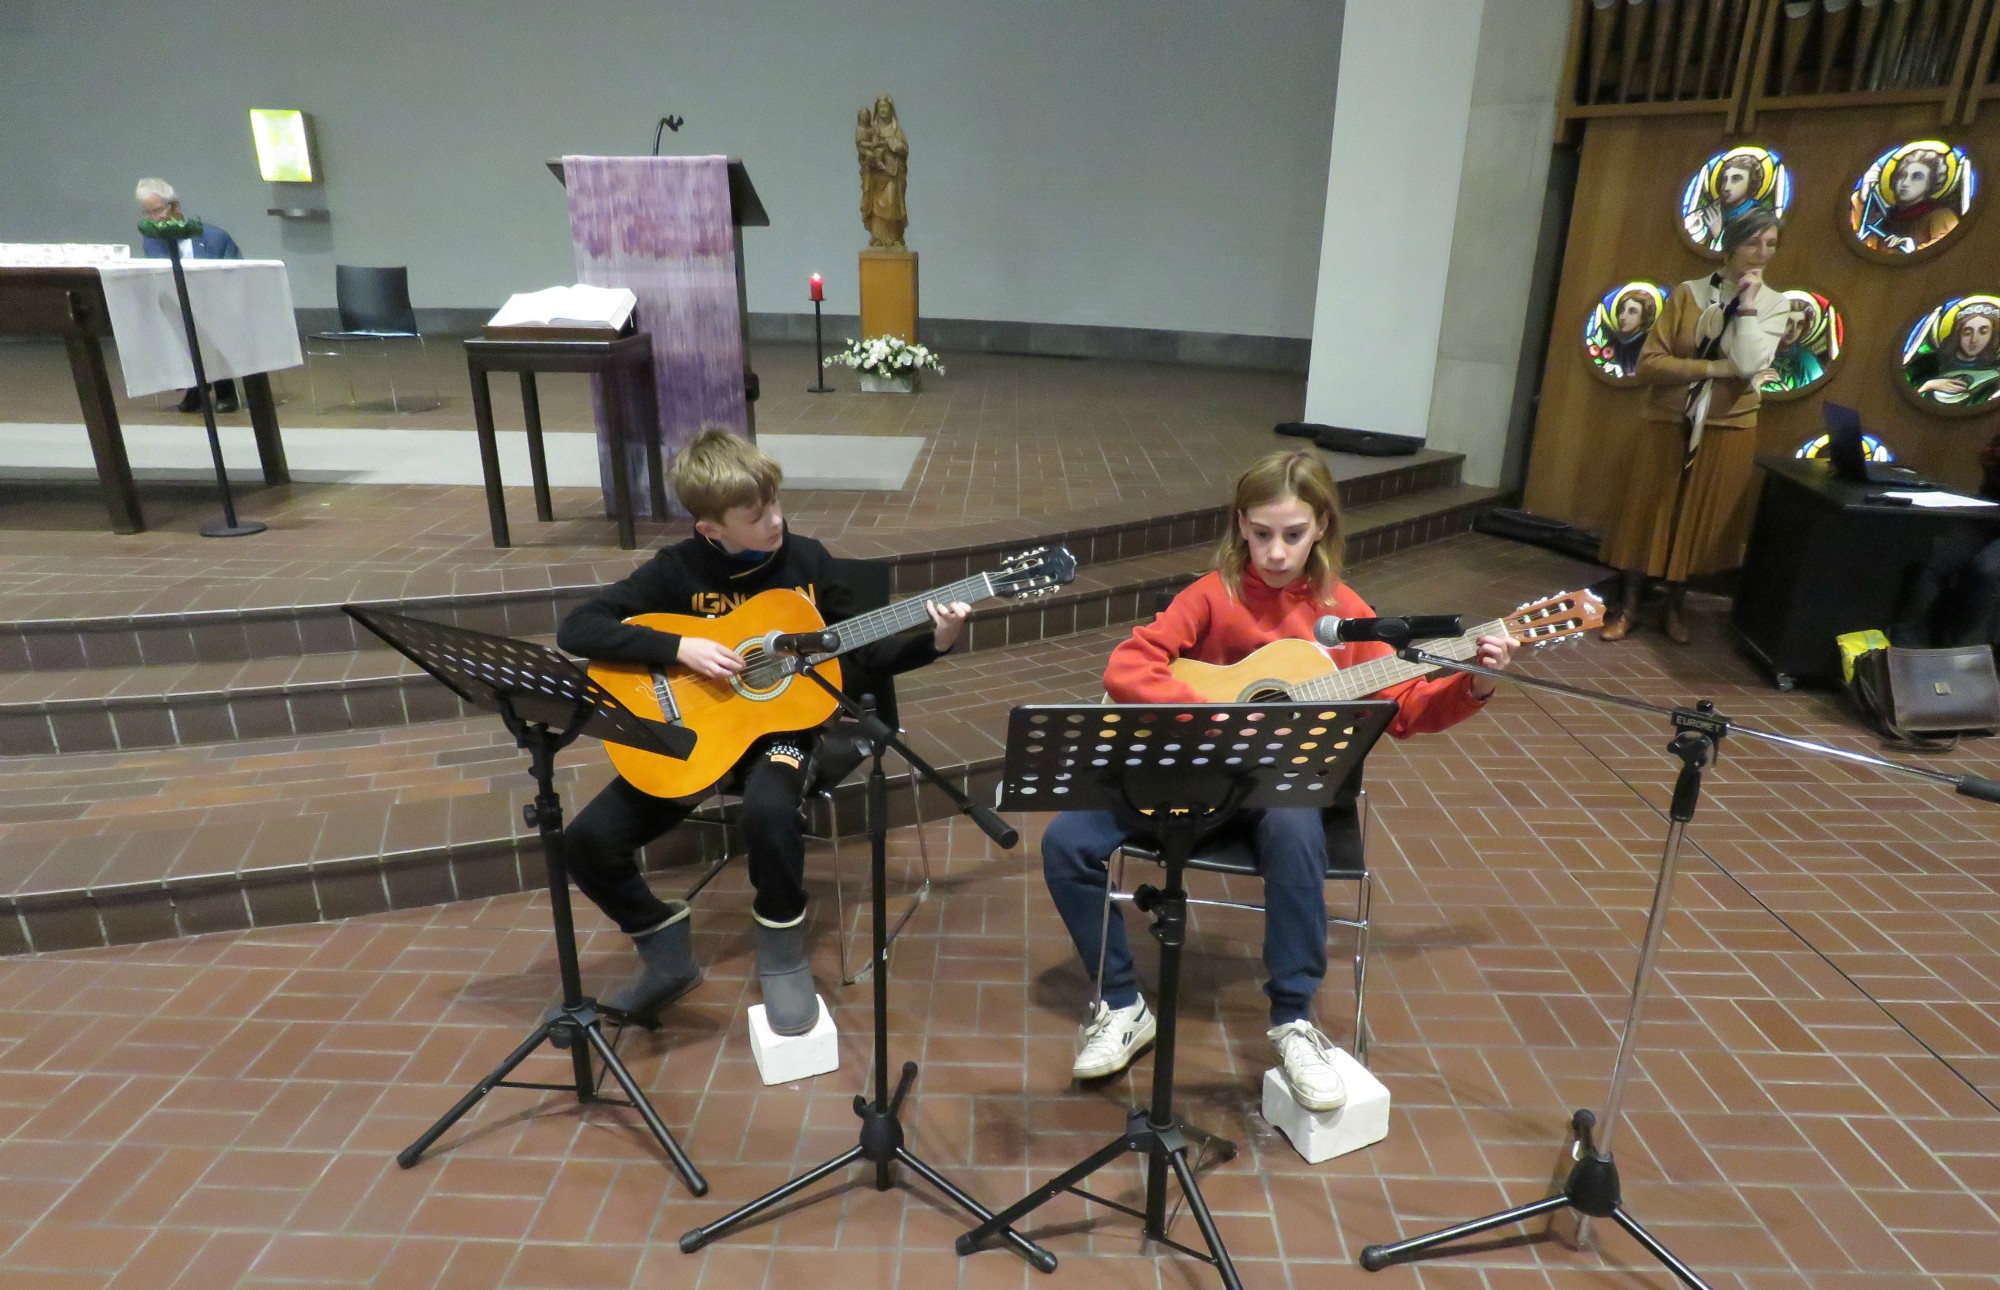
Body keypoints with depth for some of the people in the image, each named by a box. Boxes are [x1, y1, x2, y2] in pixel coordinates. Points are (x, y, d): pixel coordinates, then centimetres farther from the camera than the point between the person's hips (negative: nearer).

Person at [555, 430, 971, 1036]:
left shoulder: (806, 560, -4)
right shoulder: (678, 569, -7)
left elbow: (867, 653, 4)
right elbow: (576, 629, -13)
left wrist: (936, 643, -12)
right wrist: (679, 648, -23)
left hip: (780, 727, -1)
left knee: (770, 810, -36)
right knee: (587, 839, -14)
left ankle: (783, 956, -7)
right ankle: (668, 955, 12)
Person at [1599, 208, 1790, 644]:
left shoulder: (1775, 305, 0)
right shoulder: (1687, 293, -4)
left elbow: (1748, 364, -18)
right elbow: (1648, 363, -11)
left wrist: (1748, 303, -15)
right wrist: (1714, 368, -19)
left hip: (1727, 430, 1)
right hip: (1667, 424, -1)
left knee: (1700, 521, 8)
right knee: (1646, 514, 3)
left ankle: (1677, 605, 22)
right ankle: (1628, 604, 14)